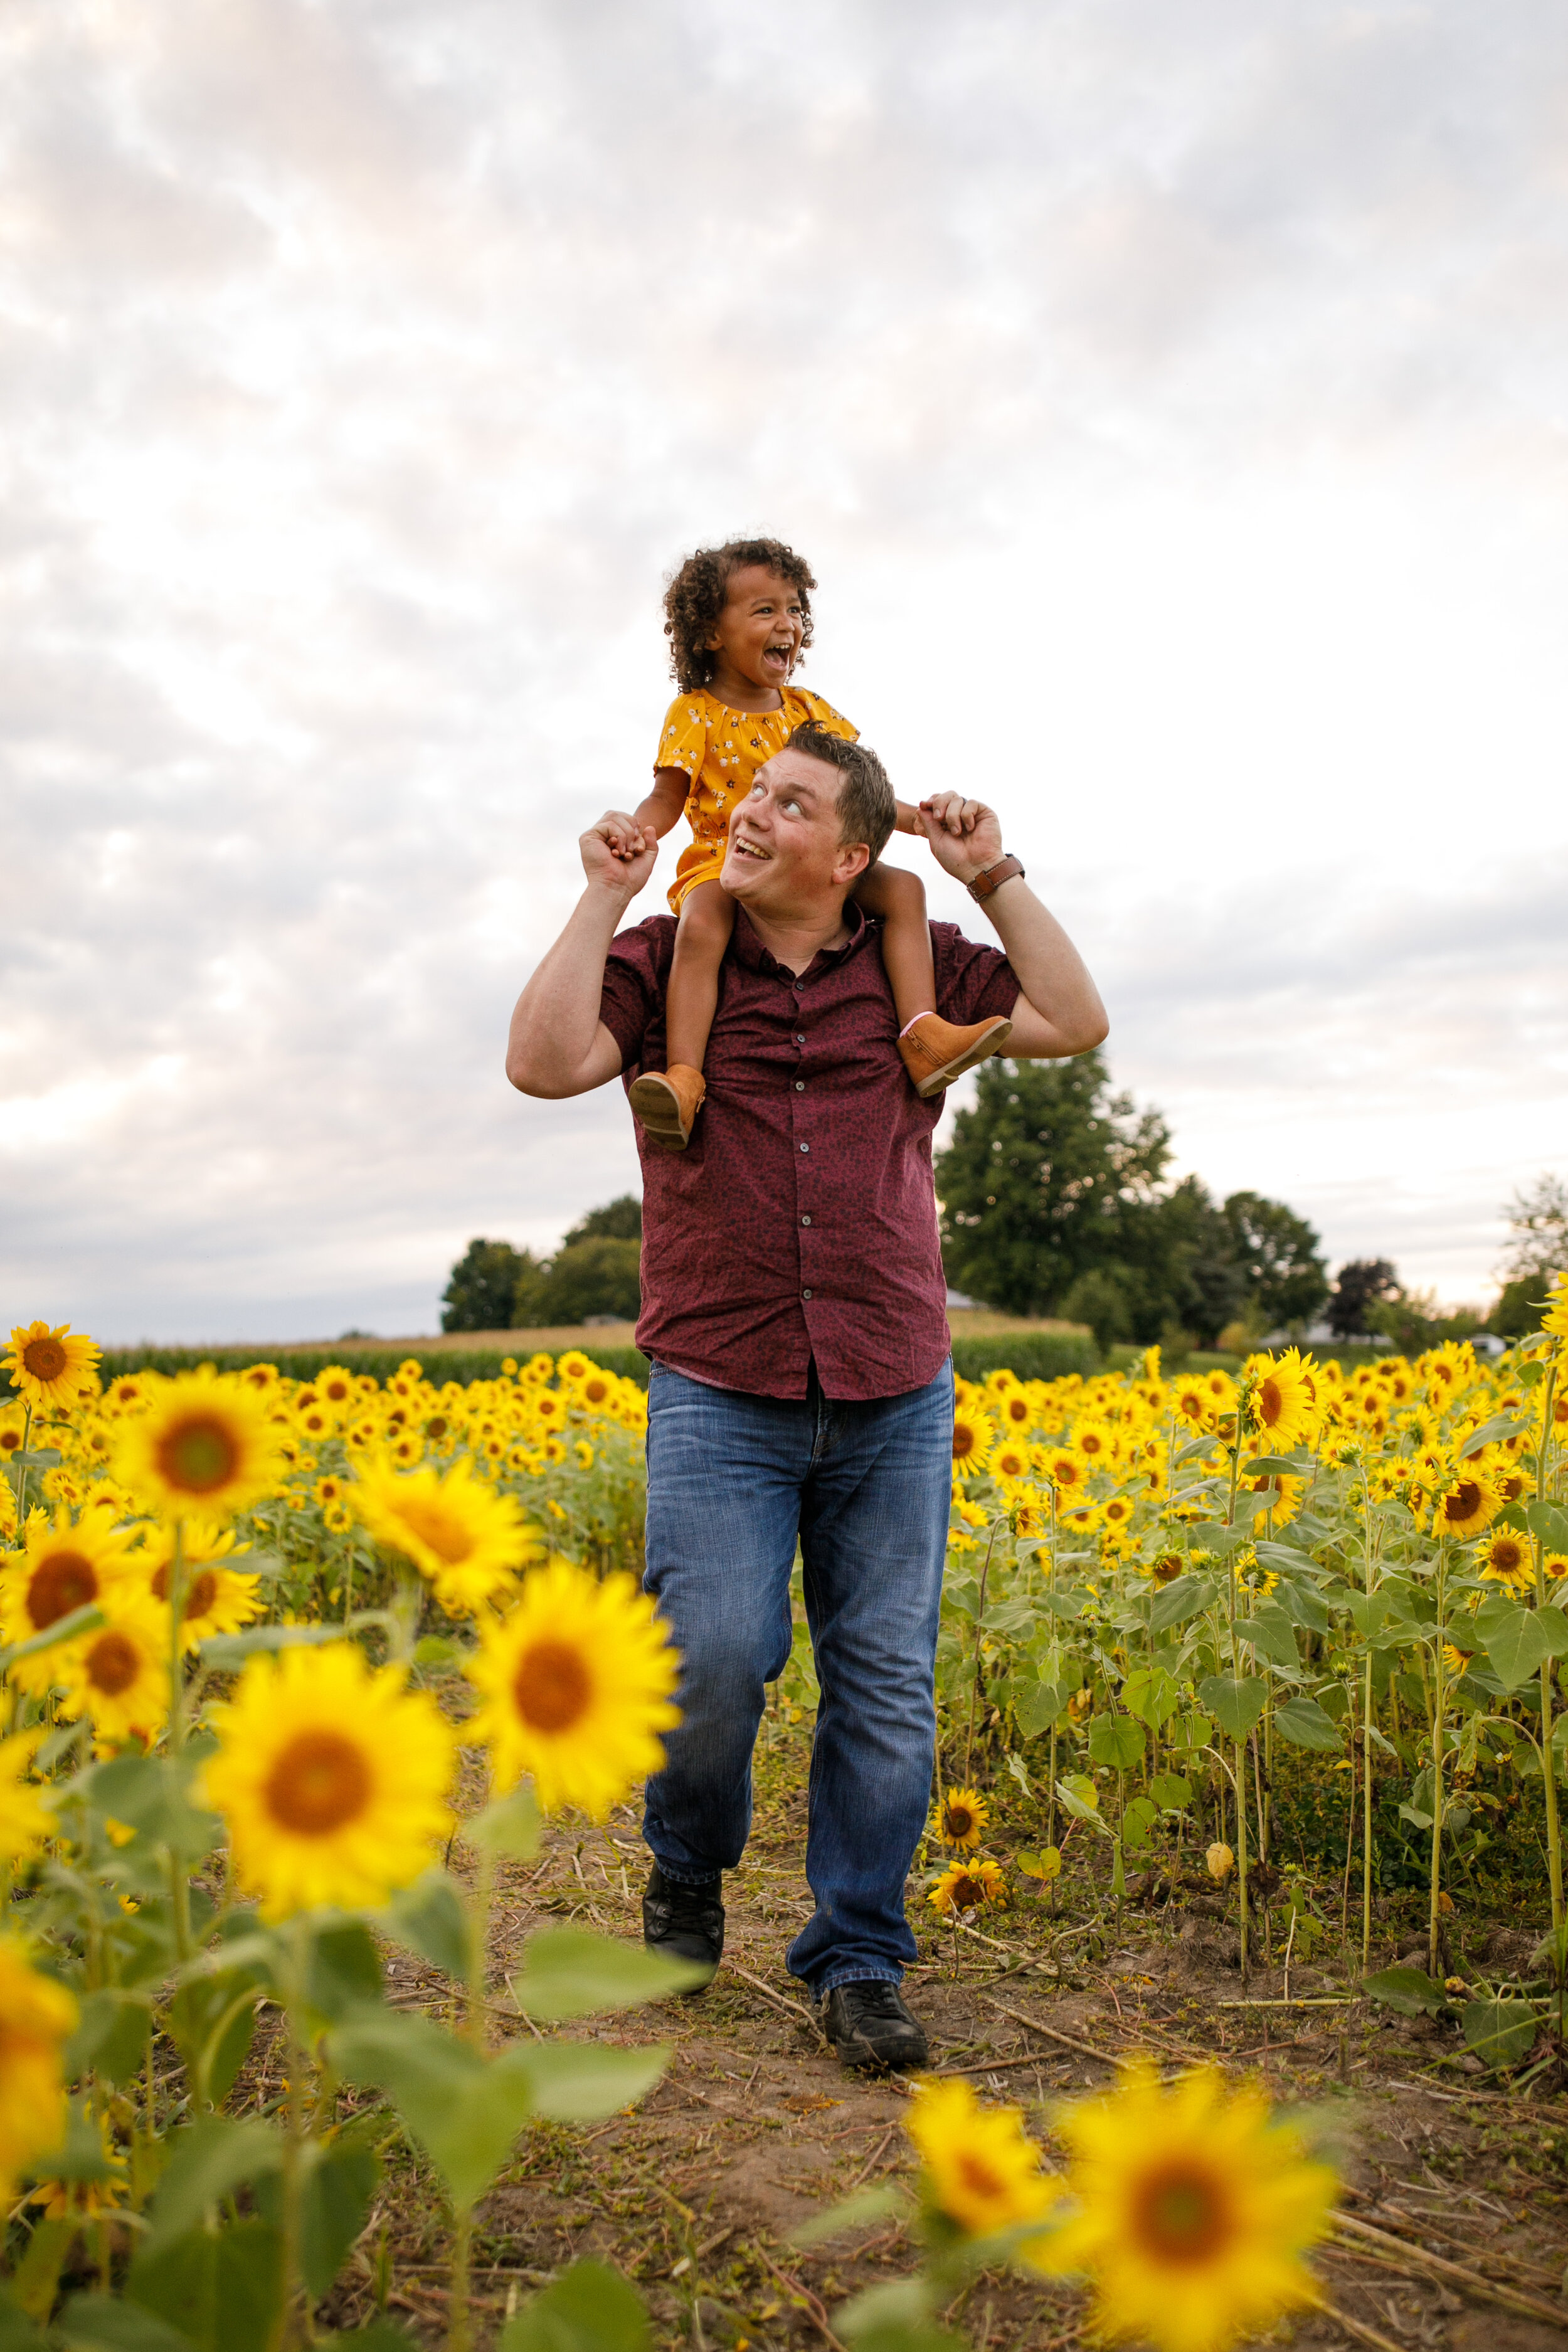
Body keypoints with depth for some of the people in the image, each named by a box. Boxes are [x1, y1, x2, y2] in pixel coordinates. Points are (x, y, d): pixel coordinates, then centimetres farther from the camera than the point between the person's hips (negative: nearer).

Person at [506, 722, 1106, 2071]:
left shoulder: (915, 966, 9)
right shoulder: (663, 961, 5)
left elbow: (1078, 1024, 5)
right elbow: (543, 1064, -10)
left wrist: (998, 880, 2)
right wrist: (604, 896, -8)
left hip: (892, 1397, 2)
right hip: (721, 1396, -2)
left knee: (886, 1683, 5)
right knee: (717, 1655, -12)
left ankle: (857, 1963, 22)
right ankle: (688, 1869, 22)